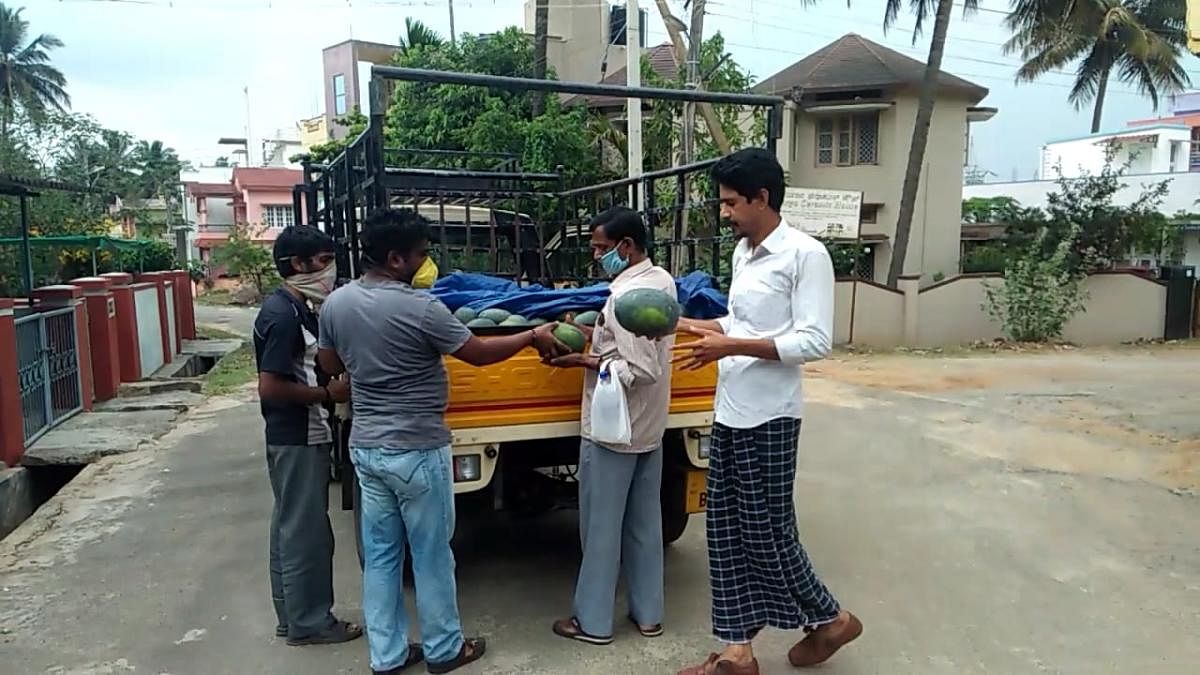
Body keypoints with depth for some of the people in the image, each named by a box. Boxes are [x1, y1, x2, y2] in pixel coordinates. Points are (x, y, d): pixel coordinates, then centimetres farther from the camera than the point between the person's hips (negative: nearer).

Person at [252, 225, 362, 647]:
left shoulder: (293, 308, 10)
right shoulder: (284, 315, -20)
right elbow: (270, 388, -24)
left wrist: (329, 382, 5)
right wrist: (329, 394, -17)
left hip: (298, 437, 10)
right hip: (297, 439, -10)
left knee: (291, 526, 16)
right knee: (307, 530, 1)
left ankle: (291, 615, 28)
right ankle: (308, 622, 14)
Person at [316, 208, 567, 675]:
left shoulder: (334, 304, 0)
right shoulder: (420, 309, -20)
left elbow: (331, 366, 14)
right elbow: (479, 354, -10)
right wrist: (534, 337, 3)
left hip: (365, 447, 7)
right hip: (416, 450, -6)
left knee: (379, 553, 15)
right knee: (431, 554, 9)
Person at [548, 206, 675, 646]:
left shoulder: (626, 295, -23)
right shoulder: (663, 281, 5)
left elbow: (640, 371, -26)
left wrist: (584, 360, -19)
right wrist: (597, 337, 6)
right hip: (649, 427, 9)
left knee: (601, 527, 5)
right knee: (645, 523, 16)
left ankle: (593, 621, 19)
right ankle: (648, 614, 27)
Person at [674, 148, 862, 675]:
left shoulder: (805, 254, -13)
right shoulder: (742, 251, 11)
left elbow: (815, 342, -18)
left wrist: (731, 347, -21)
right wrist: (700, 329, 9)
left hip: (768, 419, -8)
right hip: (729, 415, 8)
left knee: (766, 532, 4)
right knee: (727, 533, 10)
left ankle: (829, 619, 29)